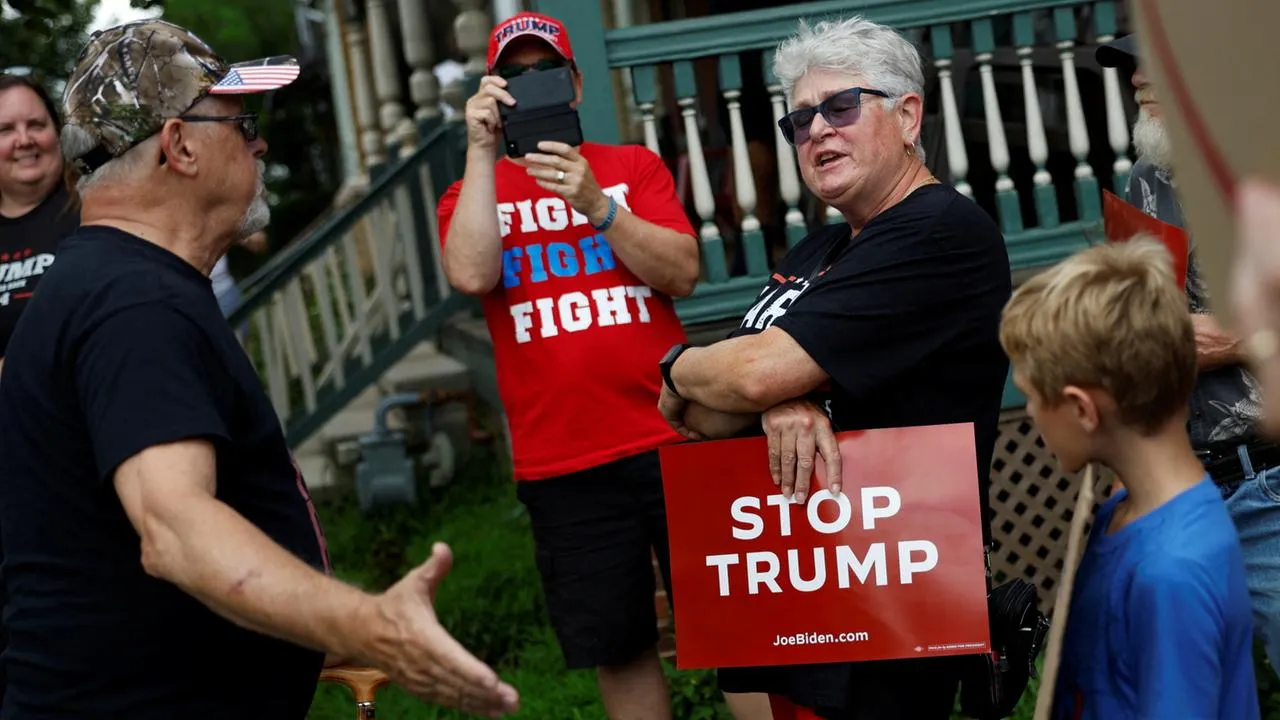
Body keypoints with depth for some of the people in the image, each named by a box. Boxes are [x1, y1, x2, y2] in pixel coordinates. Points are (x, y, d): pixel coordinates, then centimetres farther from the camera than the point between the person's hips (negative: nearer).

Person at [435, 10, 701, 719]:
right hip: (560, 466, 0)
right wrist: (483, 151, -14)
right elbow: (471, 275, -14)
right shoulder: (472, 190, 6)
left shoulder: (633, 167, 7)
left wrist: (597, 203, -19)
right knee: (619, 648, 8)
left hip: (672, 441, 0)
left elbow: (681, 274, -6)